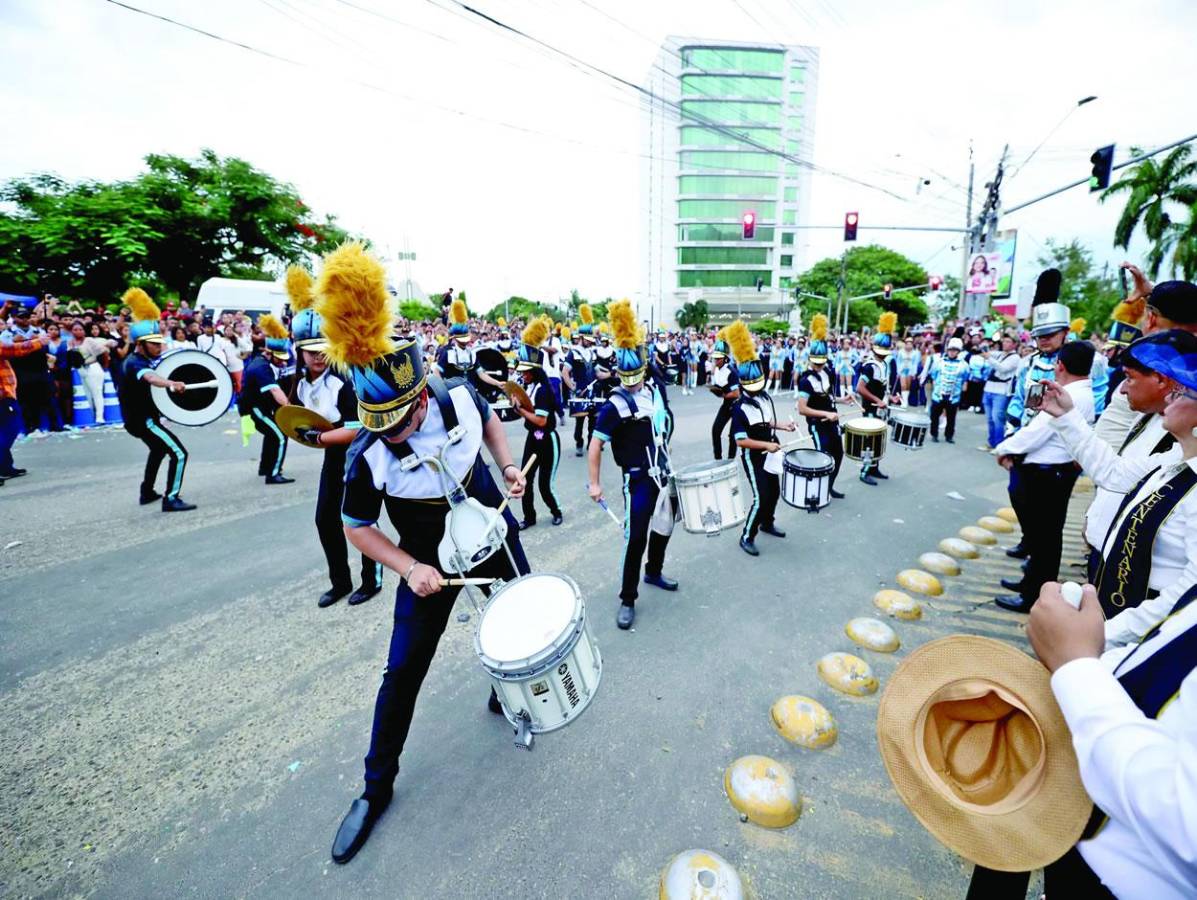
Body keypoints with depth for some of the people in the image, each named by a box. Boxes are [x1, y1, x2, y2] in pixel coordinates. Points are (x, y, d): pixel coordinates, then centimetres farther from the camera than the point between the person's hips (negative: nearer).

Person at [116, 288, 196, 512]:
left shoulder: (138, 359, 10)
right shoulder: (136, 363, -22)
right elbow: (151, 378, -47)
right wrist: (172, 384, -65)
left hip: (140, 417, 11)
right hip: (143, 420, -11)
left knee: (159, 450, 32)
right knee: (179, 454, -17)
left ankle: (147, 492, 42)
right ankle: (171, 499, -17)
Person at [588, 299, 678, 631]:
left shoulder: (654, 391, 4)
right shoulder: (615, 405, -17)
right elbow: (595, 445, -17)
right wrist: (594, 483, -20)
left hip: (665, 474, 7)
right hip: (639, 480, -7)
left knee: (663, 528, 20)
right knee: (636, 538, -4)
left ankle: (654, 572, 44)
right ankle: (627, 600, 10)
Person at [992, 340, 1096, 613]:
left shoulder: (1068, 397, -21)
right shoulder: (1084, 394, 10)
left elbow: (1034, 435, -22)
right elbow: (1041, 431, 9)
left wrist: (1003, 448, -6)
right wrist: (1014, 450, 1)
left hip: (1045, 475, -10)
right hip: (1057, 471, 10)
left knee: (1043, 536, 1)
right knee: (1042, 533, 20)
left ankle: (1034, 597, 13)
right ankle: (1032, 581, 35)